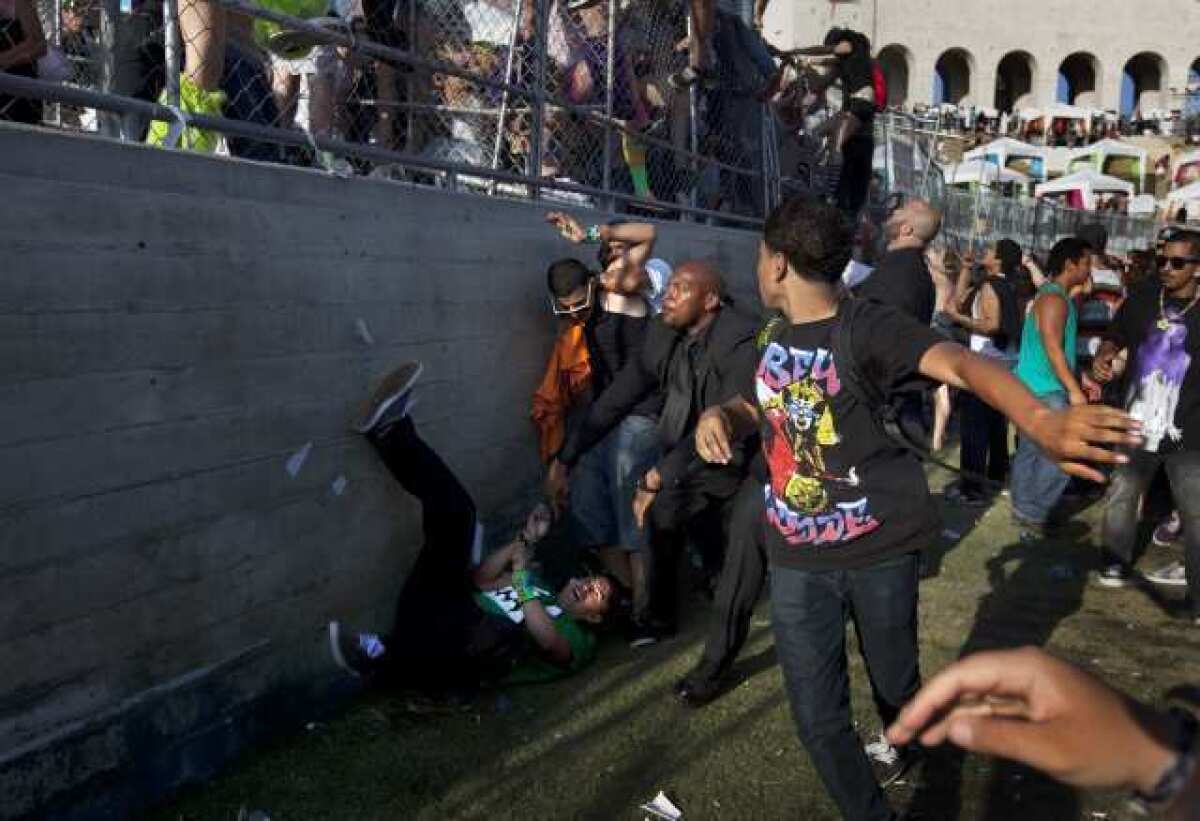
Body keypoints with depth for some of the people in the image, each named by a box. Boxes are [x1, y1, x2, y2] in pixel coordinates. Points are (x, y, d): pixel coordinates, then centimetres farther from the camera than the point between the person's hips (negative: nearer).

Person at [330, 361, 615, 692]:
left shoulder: (577, 638, 15)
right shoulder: (538, 588, 36)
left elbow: (548, 640, -11)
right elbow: (479, 578, 23)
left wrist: (521, 578, -10)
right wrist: (525, 540, 17)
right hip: (429, 612, 6)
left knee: (509, 632, -42)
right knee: (457, 508, 3)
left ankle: (382, 658, -40)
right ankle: (389, 429, -12)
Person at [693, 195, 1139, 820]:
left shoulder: (866, 327, -17)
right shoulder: (772, 337, 4)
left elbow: (960, 364, -34)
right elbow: (752, 411, 20)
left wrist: (1039, 421, -55)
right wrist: (717, 416, -7)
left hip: (881, 549, -4)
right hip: (796, 558, 4)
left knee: (894, 681, 20)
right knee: (817, 718, 3)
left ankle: (901, 746, 54)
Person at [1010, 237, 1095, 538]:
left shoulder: (1058, 296, 17)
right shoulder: (1054, 298, -16)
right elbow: (1052, 347, -22)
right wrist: (1074, 389, -22)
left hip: (1035, 386, 11)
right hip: (1045, 389, -11)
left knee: (1031, 450, 14)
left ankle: (1023, 509, 21)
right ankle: (1032, 513, -5)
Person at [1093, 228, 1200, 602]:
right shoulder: (1143, 297, 0)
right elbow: (1115, 338, 13)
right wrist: (1103, 358, -8)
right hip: (1137, 425, 3)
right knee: (1120, 497, 14)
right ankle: (1117, 562, 33)